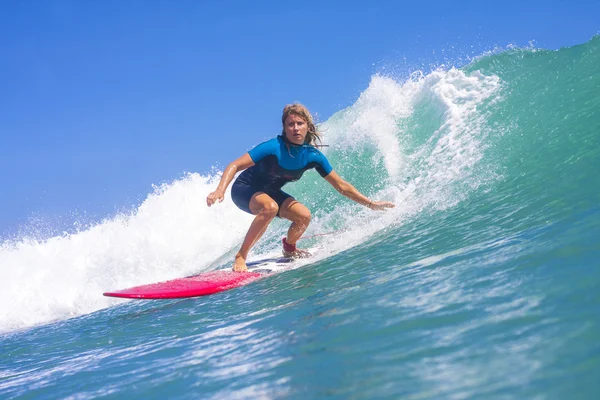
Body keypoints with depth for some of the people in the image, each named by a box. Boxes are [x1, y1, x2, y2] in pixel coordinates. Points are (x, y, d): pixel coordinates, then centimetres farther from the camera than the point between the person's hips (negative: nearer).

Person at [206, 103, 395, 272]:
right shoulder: (274, 147, -30)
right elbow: (235, 166, -31)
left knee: (304, 216, -10)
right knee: (270, 207, -35)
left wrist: (371, 204, -6)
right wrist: (220, 191, -46)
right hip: (244, 189, -6)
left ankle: (289, 248, 23)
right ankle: (240, 256, -25)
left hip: (270, 192, 6)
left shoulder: (313, 156, -15)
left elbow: (341, 186, -6)